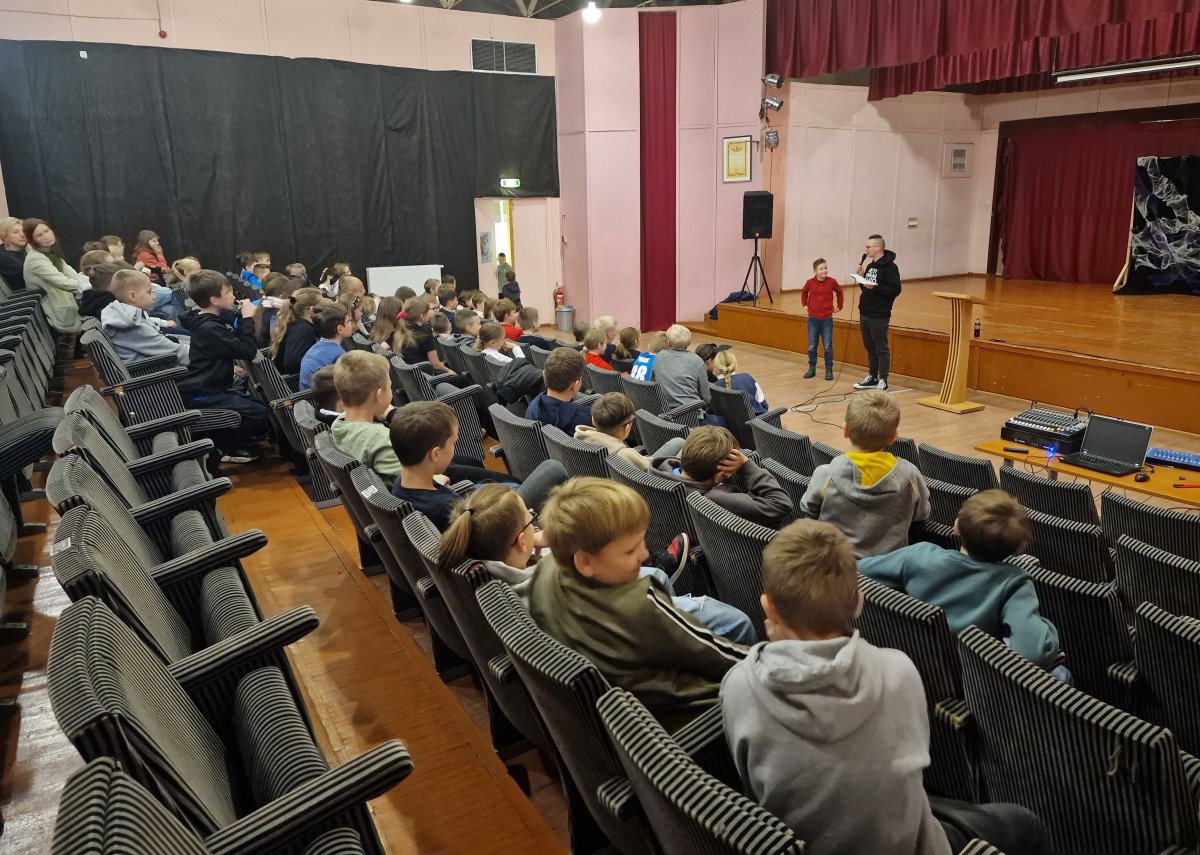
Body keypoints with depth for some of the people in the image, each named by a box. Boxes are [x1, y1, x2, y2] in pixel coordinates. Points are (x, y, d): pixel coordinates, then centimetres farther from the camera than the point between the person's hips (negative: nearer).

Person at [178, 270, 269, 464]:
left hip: (208, 389, 11)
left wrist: (242, 318, 4)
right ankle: (219, 448, -2)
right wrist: (247, 318, -15)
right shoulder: (209, 329, -20)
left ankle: (228, 443, 14)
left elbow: (238, 343, 16)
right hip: (202, 396, -11)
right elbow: (248, 351, -23)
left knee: (260, 404, 16)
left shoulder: (210, 323, 13)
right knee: (260, 415, -20)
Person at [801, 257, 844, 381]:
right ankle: (812, 368, 18)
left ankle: (829, 370, 10)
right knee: (811, 346, 6)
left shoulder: (832, 282, -6)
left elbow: (839, 292, 12)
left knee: (828, 346, 2)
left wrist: (839, 306, 11)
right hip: (813, 319, 1)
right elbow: (804, 292, 16)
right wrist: (804, 304, 8)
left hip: (827, 319, -1)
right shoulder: (810, 283, -5)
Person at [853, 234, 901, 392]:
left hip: (879, 316, -8)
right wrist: (861, 276, 5)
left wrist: (875, 287, -25)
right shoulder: (870, 266, 15)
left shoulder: (890, 267, -11)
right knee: (870, 348, 14)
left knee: (881, 349, -2)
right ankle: (872, 377, 23)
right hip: (865, 314, 8)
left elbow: (895, 290, -18)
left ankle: (883, 381, 3)